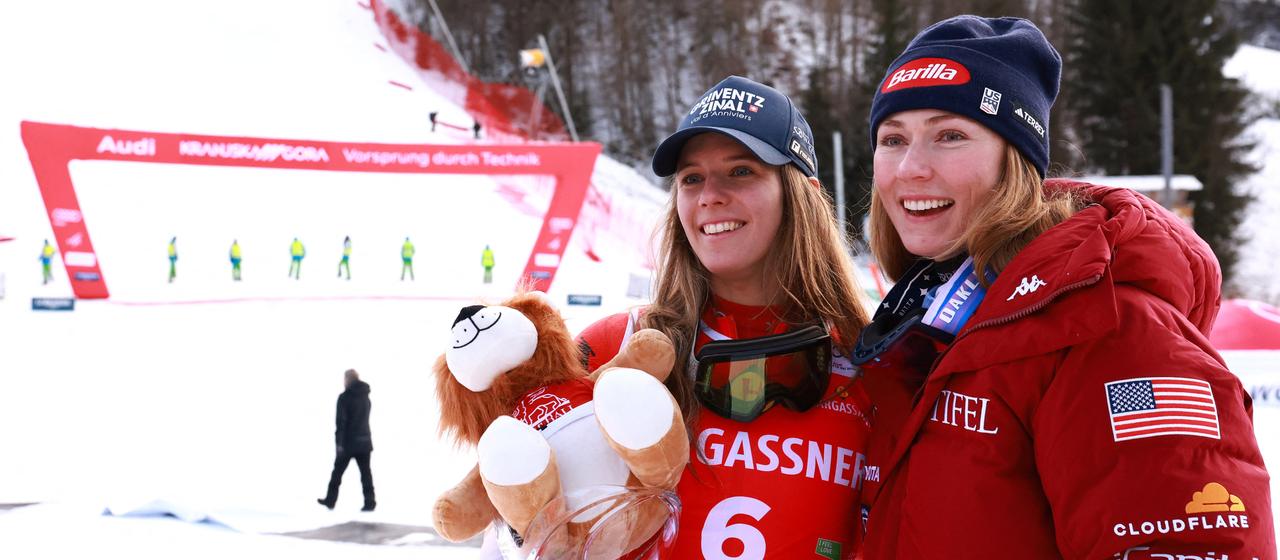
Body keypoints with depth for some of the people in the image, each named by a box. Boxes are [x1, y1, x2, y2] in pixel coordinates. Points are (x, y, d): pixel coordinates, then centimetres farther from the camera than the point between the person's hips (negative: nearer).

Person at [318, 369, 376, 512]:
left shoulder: (345, 397, -11)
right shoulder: (365, 397, 11)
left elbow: (341, 421, -15)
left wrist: (340, 442, -14)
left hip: (348, 441, -5)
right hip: (364, 441, 6)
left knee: (338, 471, 7)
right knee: (365, 472, 3)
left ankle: (330, 500, 14)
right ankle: (369, 501, -4)